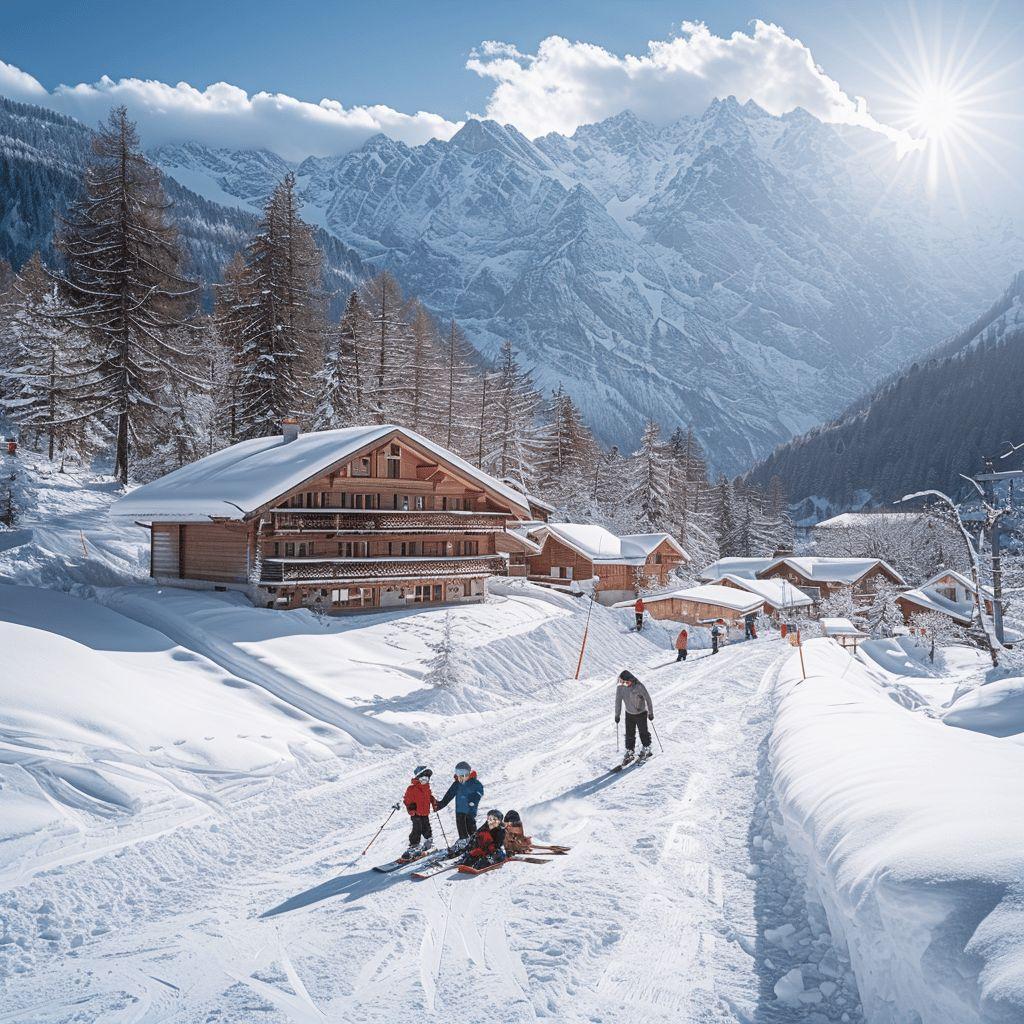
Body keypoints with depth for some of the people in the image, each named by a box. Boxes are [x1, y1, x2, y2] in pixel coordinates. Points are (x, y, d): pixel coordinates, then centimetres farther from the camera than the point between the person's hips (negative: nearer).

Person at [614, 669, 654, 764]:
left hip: (641, 713, -3)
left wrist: (650, 713, -9)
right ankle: (629, 752, 15)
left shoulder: (639, 686, -25)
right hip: (629, 714, 3)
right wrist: (617, 715, 1)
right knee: (629, 734, 4)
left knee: (643, 732, 7)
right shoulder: (620, 687, -14)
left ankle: (646, 749, 26)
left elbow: (648, 699, -14)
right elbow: (618, 701, -3)